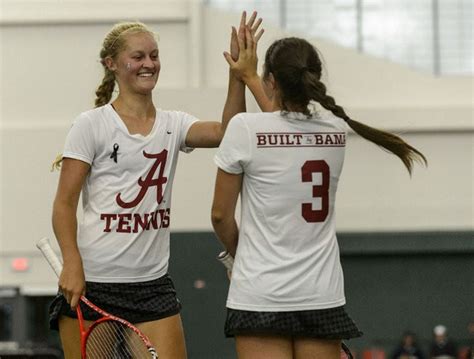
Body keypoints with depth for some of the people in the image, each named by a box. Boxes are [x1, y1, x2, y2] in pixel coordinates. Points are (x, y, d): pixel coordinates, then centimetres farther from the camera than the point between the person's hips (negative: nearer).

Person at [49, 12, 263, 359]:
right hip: (92, 281, -4)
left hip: (153, 283, 4)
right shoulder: (92, 125, -3)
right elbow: (64, 204, -6)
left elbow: (224, 133, -10)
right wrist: (72, 265, -19)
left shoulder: (173, 124, 9)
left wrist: (238, 73, -21)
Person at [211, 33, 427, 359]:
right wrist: (249, 77, 39)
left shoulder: (245, 128, -9)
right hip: (322, 295, 4)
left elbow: (221, 215, 0)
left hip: (261, 295, -4)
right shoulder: (336, 129, 5)